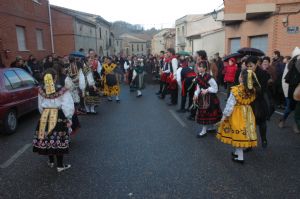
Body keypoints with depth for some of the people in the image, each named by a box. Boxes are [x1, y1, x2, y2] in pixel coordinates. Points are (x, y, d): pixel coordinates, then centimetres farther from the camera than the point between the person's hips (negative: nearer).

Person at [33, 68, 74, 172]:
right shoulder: (62, 90, -13)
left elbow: (40, 106, 11)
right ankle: (60, 165, 8)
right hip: (58, 116, -4)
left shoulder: (41, 90, 0)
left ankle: (51, 161, 31)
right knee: (58, 140, 0)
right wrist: (69, 118, -4)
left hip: (45, 116, 5)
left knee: (47, 138, 14)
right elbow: (68, 106, -13)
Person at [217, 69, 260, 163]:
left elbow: (230, 104, -16)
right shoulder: (253, 90, -3)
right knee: (242, 134, 17)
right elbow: (251, 101, 0)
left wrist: (225, 116, -7)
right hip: (247, 113, 6)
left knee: (239, 134, 5)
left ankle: (240, 157, 13)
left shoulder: (236, 89, -20)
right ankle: (238, 152, 34)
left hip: (237, 114, -6)